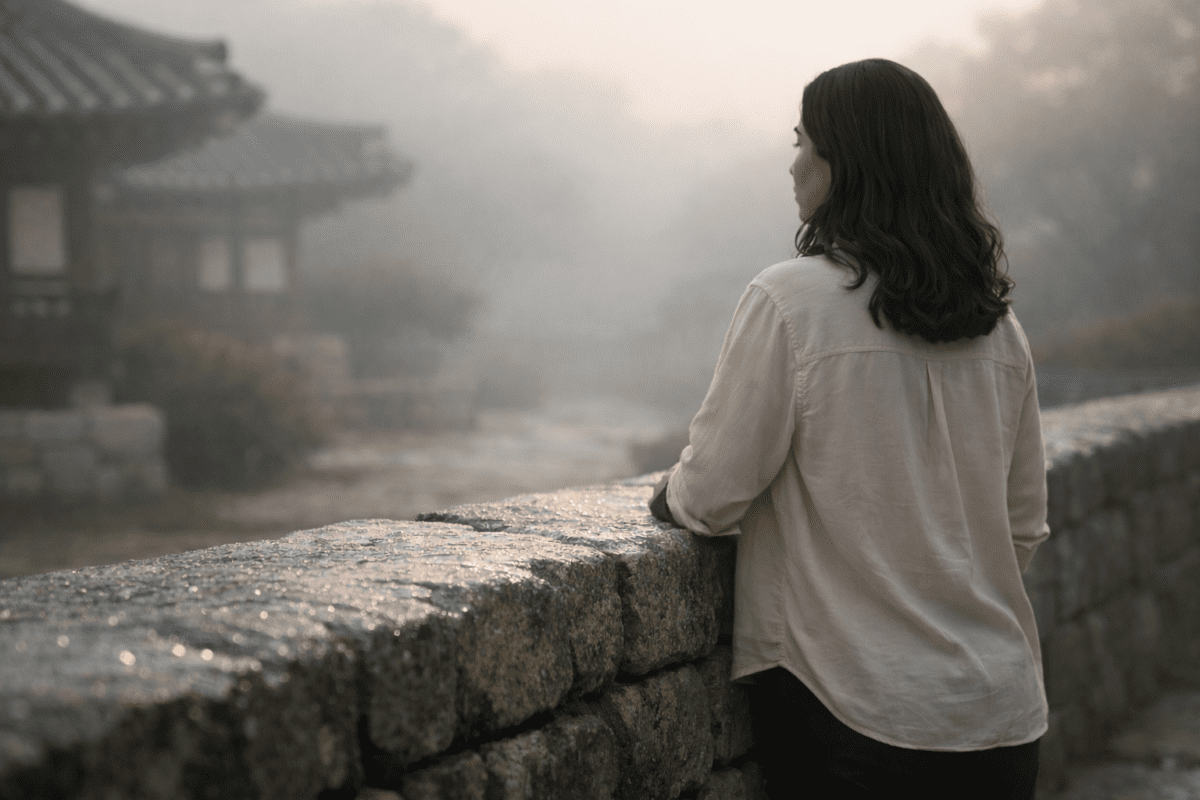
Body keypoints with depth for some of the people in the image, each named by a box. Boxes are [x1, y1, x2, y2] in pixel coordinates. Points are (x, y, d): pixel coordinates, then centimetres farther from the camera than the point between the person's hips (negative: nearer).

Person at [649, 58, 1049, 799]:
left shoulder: (790, 300, -13)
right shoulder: (998, 325, 5)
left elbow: (712, 498, -9)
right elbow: (1025, 528, 12)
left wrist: (672, 493, 13)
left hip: (859, 713, -5)